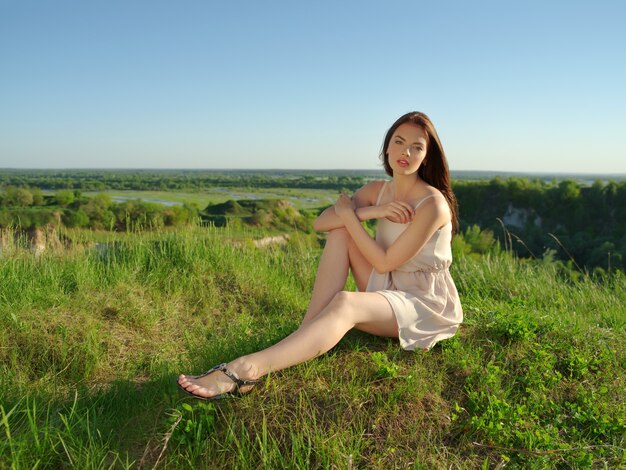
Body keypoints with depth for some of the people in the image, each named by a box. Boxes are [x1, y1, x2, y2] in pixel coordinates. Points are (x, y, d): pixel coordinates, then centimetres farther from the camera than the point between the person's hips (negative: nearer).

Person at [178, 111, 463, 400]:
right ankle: (307, 333, -18)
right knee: (340, 232, -13)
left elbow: (384, 262, -18)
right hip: (390, 289, 7)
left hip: (427, 302, -6)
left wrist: (350, 215, -15)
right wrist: (370, 212, -22)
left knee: (344, 304, -35)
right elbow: (320, 223, -9)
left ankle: (248, 369, -43)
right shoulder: (378, 191, 1)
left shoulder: (433, 204, -20)